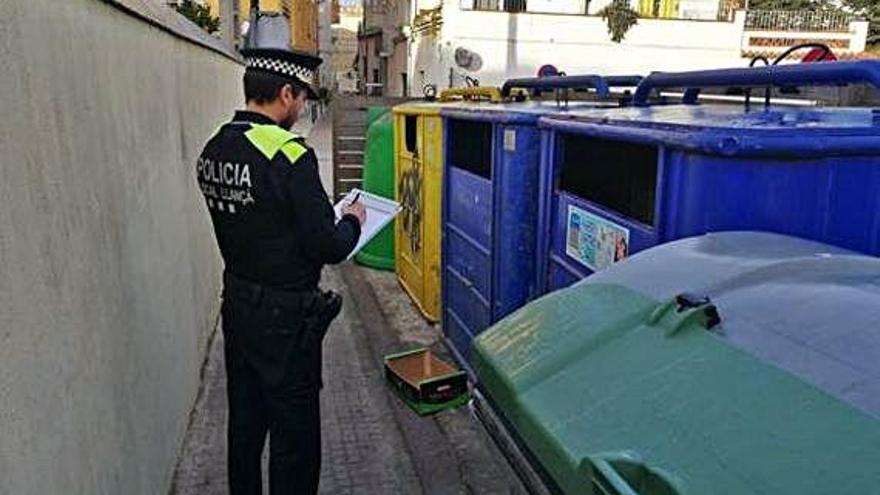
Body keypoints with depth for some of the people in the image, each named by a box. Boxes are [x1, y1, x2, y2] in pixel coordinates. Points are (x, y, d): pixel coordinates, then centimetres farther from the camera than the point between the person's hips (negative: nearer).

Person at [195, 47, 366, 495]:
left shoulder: (213, 149, 2)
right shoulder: (289, 155, -22)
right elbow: (328, 247, -21)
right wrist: (351, 222, -1)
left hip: (236, 303, 8)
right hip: (284, 316, -8)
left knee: (244, 422, 23)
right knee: (294, 433, 9)